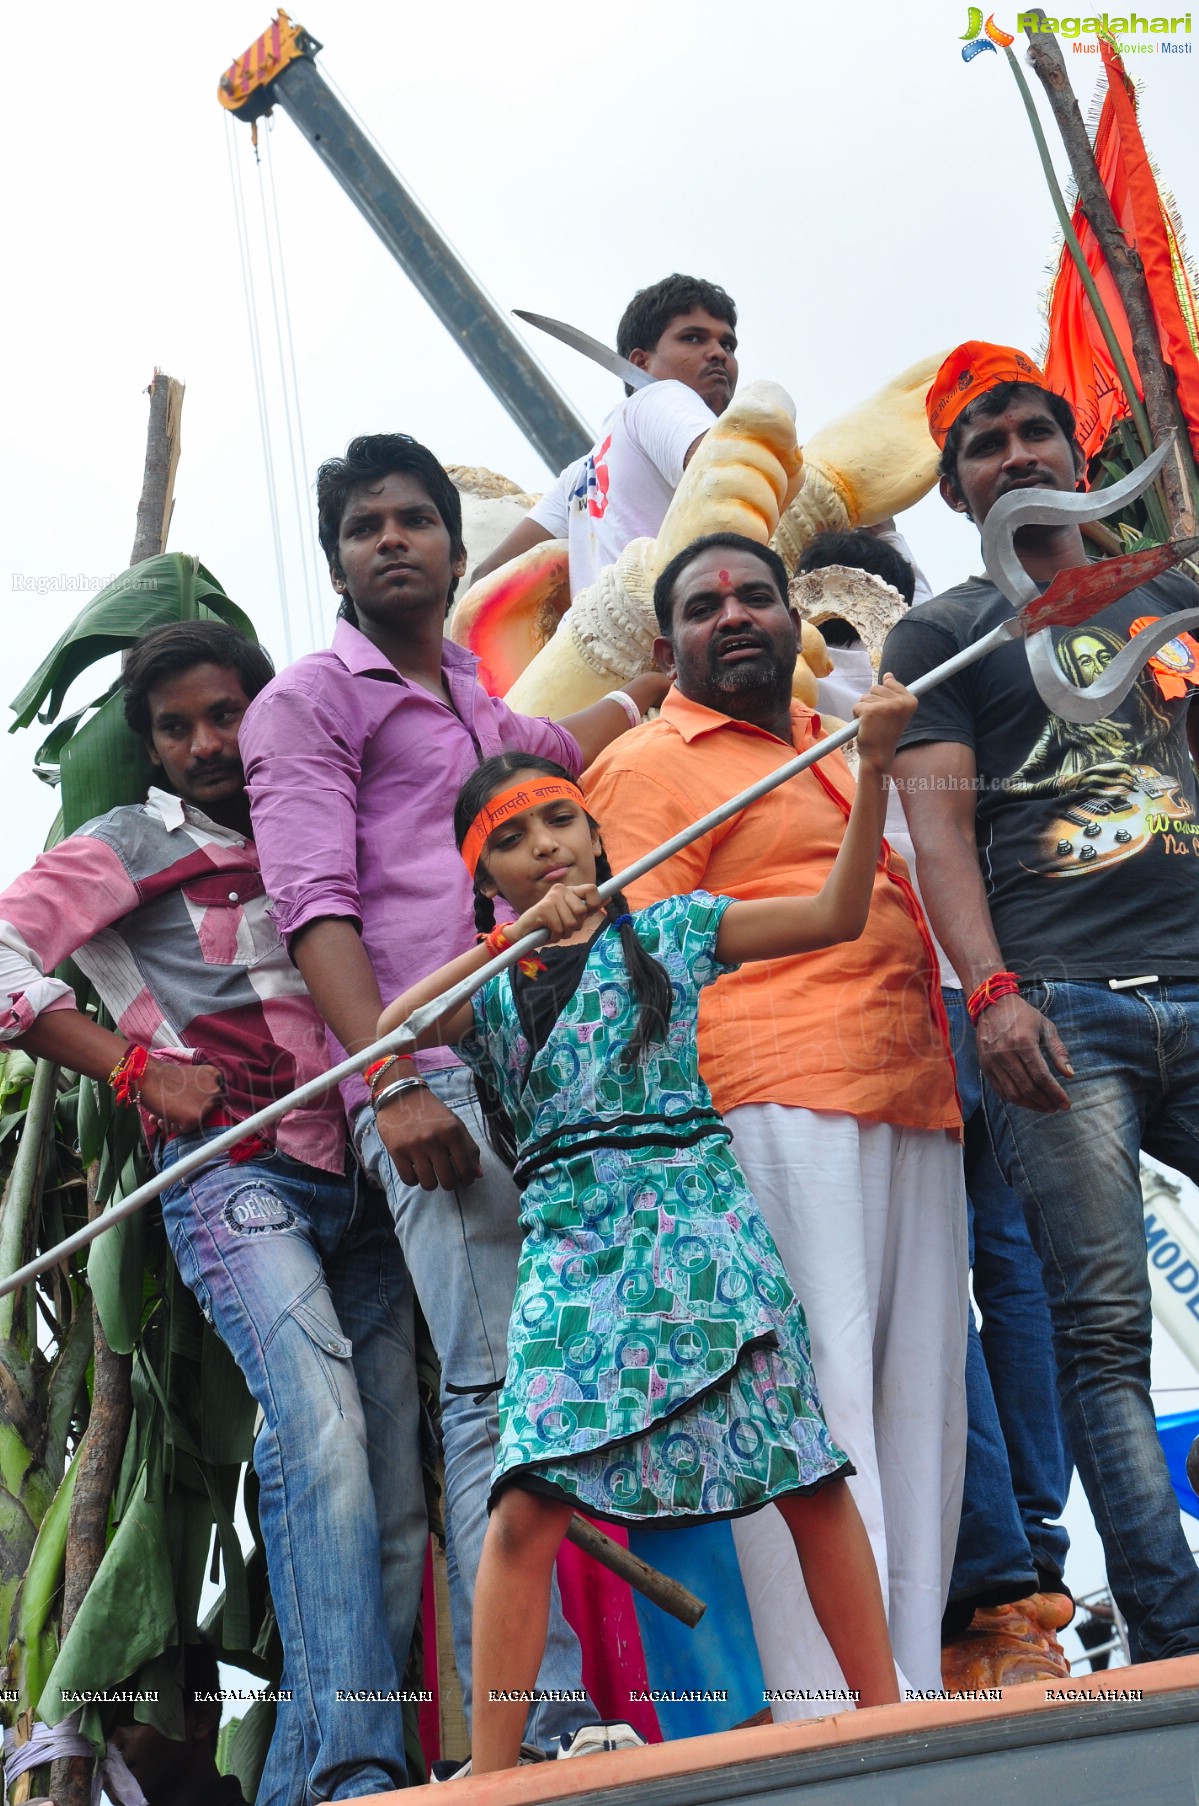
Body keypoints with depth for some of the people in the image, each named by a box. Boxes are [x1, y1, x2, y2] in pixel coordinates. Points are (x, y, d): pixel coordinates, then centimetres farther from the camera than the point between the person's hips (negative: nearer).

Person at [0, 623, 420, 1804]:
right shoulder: (129, 846, 13)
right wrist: (136, 1065, -4)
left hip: (358, 1181, 5)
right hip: (232, 1174, -5)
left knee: (394, 1498, -3)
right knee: (323, 1433, -27)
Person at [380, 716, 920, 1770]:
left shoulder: (672, 929, 14)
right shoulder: (490, 985, 14)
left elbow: (836, 915, 8)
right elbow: (392, 1030, -7)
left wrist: (875, 768, -1)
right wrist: (515, 936, -12)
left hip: (698, 1219, 0)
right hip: (569, 1241, 0)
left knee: (809, 1477, -3)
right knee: (528, 1505, -12)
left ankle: (887, 1717, 7)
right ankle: (490, 1779, -7)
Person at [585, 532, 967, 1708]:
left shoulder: (826, 751, 28)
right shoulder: (650, 763, 4)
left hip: (916, 1106, 8)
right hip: (781, 1099, -8)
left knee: (920, 1401, 4)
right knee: (815, 1390, -13)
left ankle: (916, 1694, 8)